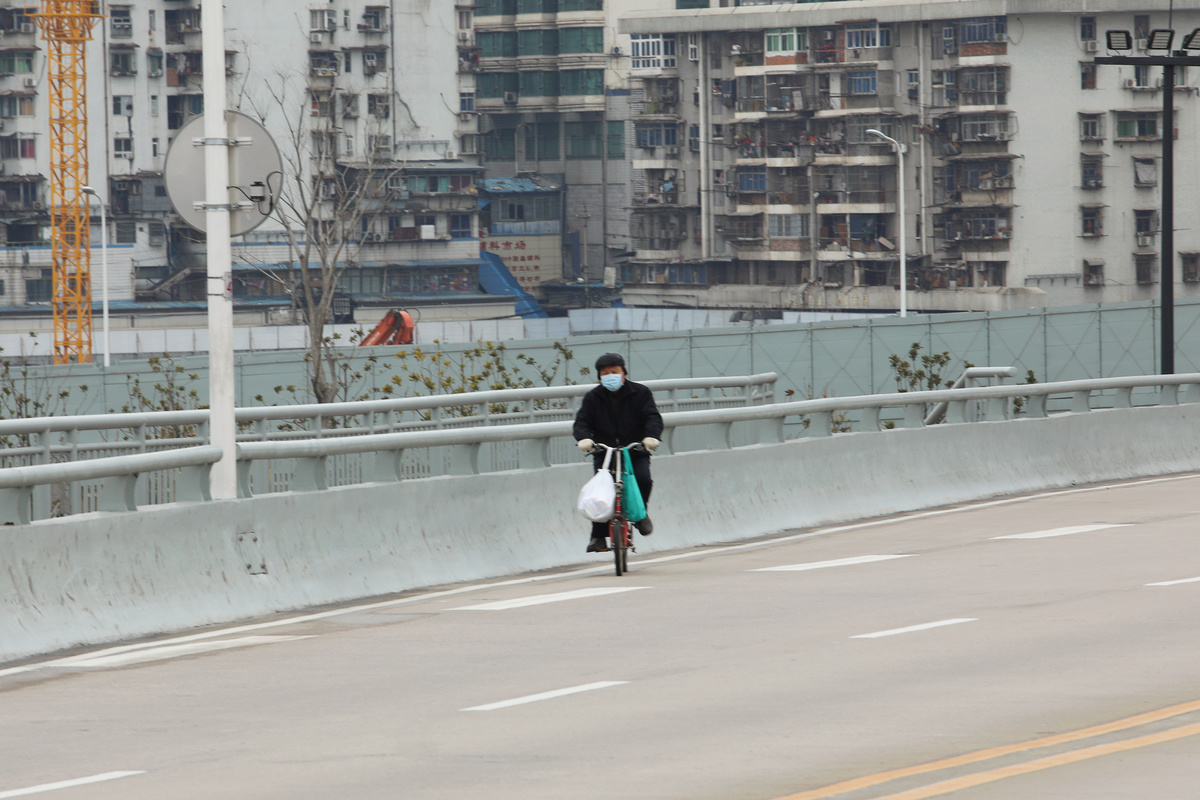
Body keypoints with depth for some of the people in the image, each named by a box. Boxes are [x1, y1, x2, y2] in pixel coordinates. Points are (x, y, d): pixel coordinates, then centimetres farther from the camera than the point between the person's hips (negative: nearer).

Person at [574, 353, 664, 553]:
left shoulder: (640, 393, 3)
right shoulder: (593, 398, 6)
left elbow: (653, 417, -6)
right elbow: (582, 422, -2)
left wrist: (651, 436, -29)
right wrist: (583, 438, -27)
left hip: (636, 452, -1)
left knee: (642, 479, -26)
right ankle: (598, 536, -10)